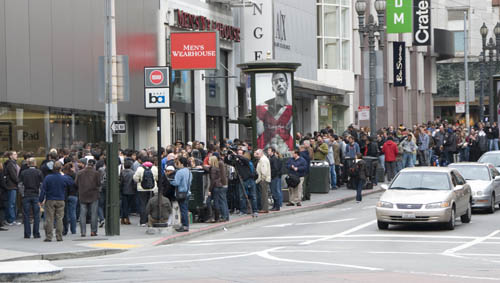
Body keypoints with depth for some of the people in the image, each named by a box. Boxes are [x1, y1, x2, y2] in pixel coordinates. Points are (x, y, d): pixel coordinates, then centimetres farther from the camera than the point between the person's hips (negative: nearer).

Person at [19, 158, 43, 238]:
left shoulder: (23, 173, 1)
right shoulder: (39, 172, -2)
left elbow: (20, 184, 2)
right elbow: (42, 185, -2)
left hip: (26, 195, 1)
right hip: (36, 195, -1)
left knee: (26, 215, 4)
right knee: (36, 215, 4)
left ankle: (27, 234, 2)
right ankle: (36, 234, 2)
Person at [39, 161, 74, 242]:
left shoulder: (47, 178, -8)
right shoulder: (64, 178, -6)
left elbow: (43, 190, -7)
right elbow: (72, 183, 12)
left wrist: (41, 200, 0)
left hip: (50, 201, -1)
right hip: (60, 201, 1)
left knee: (49, 219, 2)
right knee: (59, 219, 5)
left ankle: (48, 237, -1)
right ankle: (59, 237, 4)